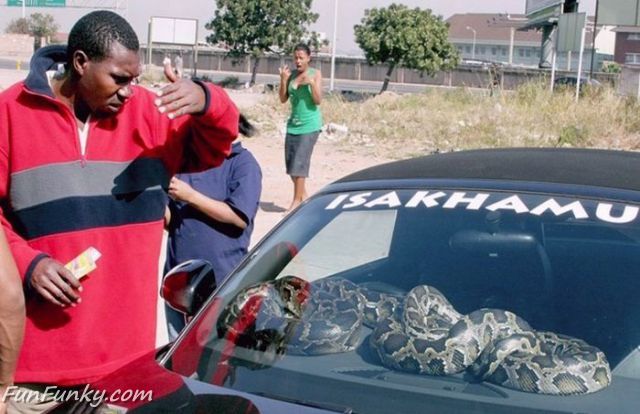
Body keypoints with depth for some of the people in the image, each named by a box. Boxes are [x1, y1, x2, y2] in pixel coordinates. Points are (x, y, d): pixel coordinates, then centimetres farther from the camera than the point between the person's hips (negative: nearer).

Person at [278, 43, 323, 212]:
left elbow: (318, 100, -12)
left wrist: (312, 82, -25)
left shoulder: (315, 74, -7)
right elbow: (283, 99, 4)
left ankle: (297, 199, -6)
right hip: (293, 123, 6)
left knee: (300, 162, -12)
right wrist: (283, 80, -9)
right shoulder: (291, 74, 6)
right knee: (290, 163, 7)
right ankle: (302, 194, 22)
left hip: (309, 125, -6)